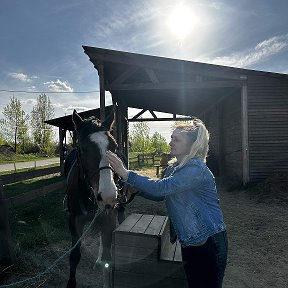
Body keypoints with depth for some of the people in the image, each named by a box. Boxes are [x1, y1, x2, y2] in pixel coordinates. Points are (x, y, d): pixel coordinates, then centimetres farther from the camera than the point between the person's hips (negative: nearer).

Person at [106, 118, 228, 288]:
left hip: (210, 242, -8)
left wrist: (126, 174, -32)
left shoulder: (196, 169, -24)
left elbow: (161, 187, -32)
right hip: (188, 242, 8)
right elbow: (160, 195, 12)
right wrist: (135, 188, -3)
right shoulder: (173, 168, 3)